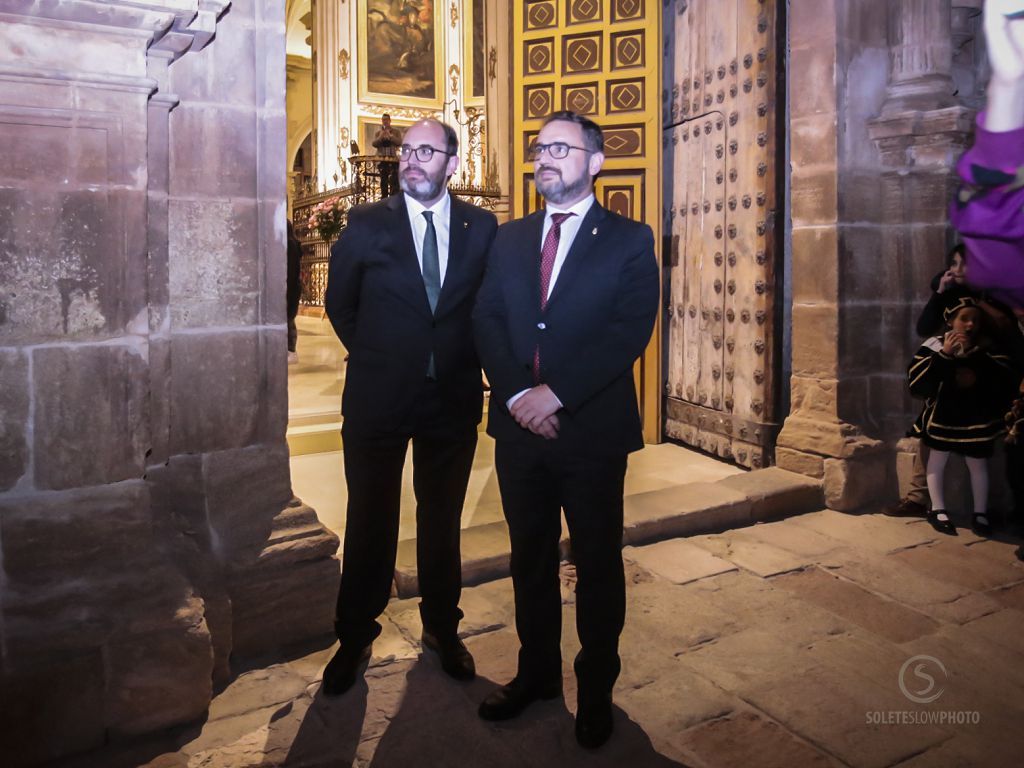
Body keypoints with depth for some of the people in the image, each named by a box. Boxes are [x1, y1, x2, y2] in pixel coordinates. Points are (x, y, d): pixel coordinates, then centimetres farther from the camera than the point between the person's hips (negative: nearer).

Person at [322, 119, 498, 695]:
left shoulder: (482, 228, 1)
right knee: (370, 522, 11)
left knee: (443, 520, 15)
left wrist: (466, 359, 1)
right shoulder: (366, 224, -2)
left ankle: (443, 628, 34)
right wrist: (373, 356, 4)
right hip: (378, 397, -1)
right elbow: (340, 305, 7)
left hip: (454, 397, 1)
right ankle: (355, 637, 29)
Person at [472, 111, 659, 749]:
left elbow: (631, 330, -13)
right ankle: (537, 672, 35)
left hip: (593, 430, -3)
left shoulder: (629, 239, -1)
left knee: (598, 563, 10)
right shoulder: (509, 240, 12)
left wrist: (557, 394, -20)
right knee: (530, 558, 16)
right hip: (519, 428, 4)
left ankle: (596, 688, 30)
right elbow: (487, 322, 2)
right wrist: (517, 394, -14)